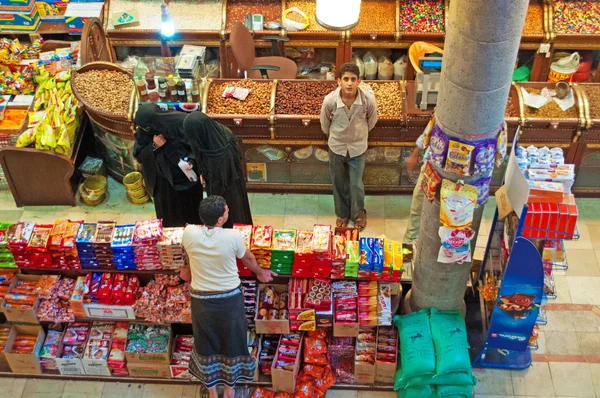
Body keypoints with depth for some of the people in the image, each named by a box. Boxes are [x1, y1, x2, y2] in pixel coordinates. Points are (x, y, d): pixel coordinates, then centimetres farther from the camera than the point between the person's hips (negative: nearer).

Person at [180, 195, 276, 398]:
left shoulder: (189, 233, -17)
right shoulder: (233, 236, -22)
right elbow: (247, 257, 0)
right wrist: (260, 272, 21)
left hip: (201, 299, 2)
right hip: (230, 298, -1)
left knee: (206, 342, 20)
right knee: (231, 341, 20)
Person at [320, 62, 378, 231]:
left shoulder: (368, 99, -25)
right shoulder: (330, 100, -25)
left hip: (358, 147, -1)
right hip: (336, 147, 1)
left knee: (356, 184, 10)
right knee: (339, 183, 17)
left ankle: (358, 214, 37)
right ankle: (342, 213, 41)